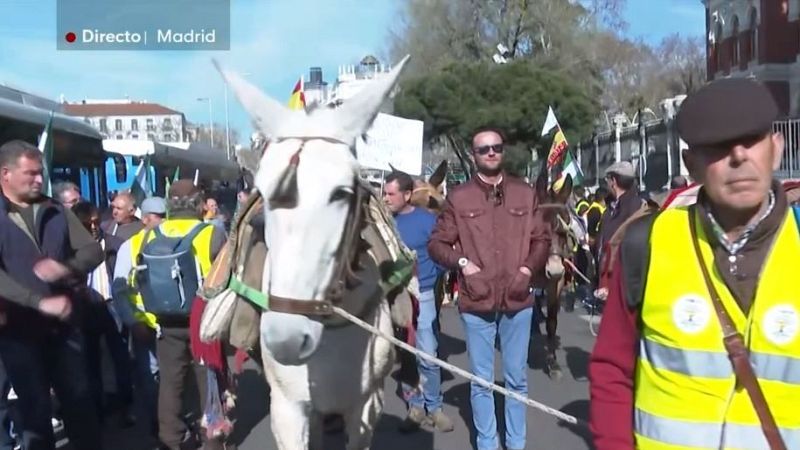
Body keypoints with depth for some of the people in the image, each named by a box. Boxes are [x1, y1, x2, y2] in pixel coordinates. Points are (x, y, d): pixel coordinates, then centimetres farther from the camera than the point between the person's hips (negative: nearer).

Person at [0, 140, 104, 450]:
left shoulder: (55, 212, 5)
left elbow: (93, 250, 1)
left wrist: (67, 267, -20)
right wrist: (40, 302, -26)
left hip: (64, 323, 3)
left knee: (80, 400, 12)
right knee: (35, 408, 11)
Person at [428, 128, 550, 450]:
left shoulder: (525, 194, 7)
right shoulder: (458, 197, 0)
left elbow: (542, 239, 11)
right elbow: (436, 244, 2)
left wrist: (529, 267, -4)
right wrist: (461, 262, -13)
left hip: (518, 301, 2)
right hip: (476, 303, -2)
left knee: (517, 379, 13)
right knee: (481, 381, 9)